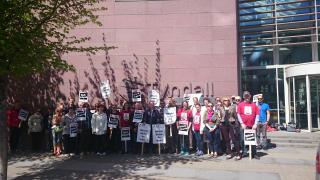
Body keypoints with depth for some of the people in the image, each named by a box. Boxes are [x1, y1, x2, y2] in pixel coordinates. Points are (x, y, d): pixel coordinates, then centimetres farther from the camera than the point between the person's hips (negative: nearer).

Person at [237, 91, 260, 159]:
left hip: (252, 126, 1)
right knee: (243, 139, 0)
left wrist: (255, 124, -4)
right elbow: (238, 114, 0)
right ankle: (244, 152, 12)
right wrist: (242, 123, -8)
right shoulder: (240, 105, 5)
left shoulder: (254, 105, 8)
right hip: (244, 125, -1)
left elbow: (257, 115, 5)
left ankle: (254, 153, 16)